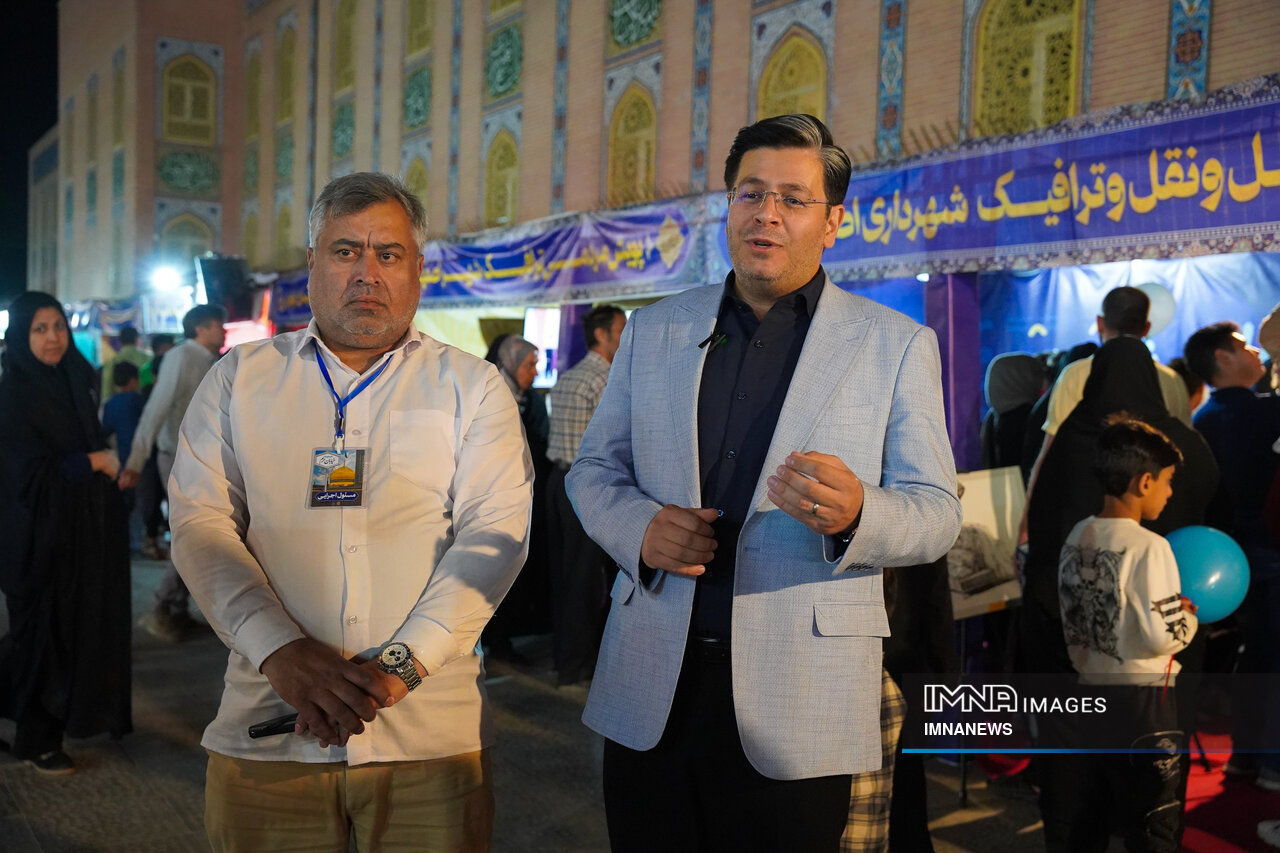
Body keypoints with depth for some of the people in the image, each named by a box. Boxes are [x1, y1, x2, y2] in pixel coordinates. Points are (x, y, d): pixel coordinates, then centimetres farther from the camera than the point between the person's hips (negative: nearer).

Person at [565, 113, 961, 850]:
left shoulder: (897, 345, 1)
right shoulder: (653, 331, 10)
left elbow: (938, 512, -1)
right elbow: (594, 469, 13)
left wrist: (856, 515, -24)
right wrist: (638, 527, -10)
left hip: (797, 705, -2)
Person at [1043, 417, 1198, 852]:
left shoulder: (1077, 537, 4)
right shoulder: (1148, 547, -17)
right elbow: (1163, 634, -18)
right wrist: (1189, 616, 1)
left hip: (1085, 690, 7)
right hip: (1139, 698, -6)